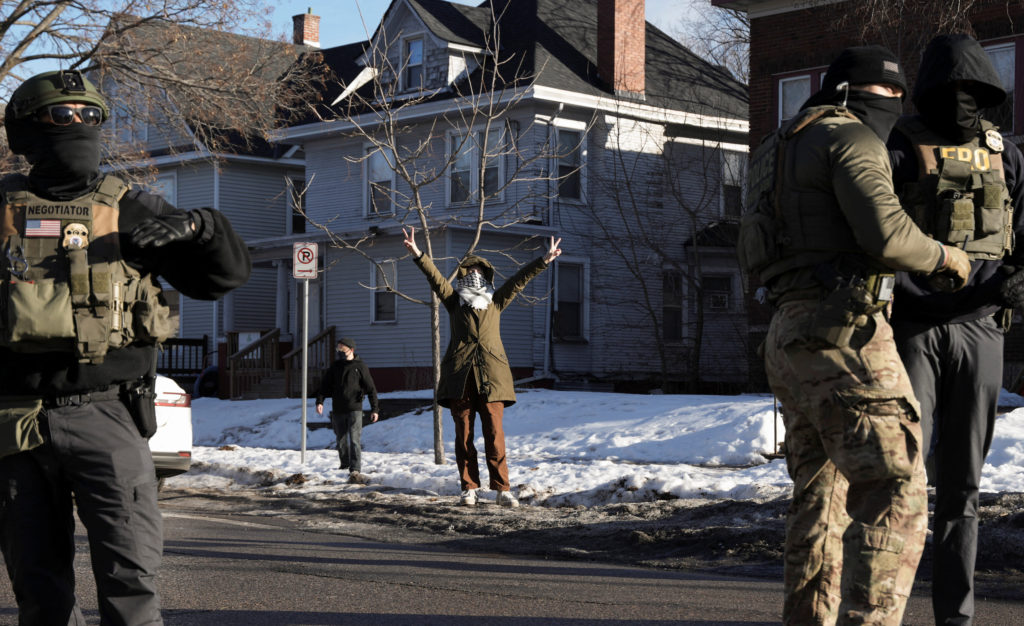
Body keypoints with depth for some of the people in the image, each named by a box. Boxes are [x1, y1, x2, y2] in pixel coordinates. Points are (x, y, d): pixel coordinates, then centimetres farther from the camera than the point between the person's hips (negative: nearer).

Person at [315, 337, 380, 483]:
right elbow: (324, 385, 10)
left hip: (354, 410, -4)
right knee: (341, 440, 13)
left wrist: (375, 409, -5)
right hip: (337, 411, 4)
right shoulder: (335, 367, 10)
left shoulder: (360, 366, 0)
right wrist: (320, 401, -7)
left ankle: (355, 470, -22)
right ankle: (344, 465, 33)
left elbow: (371, 389, 0)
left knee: (355, 440, -14)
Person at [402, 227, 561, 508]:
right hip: (460, 375, 0)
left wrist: (544, 260, 6)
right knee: (463, 434, 1)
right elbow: (435, 277, 4)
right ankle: (469, 488, 6)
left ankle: (502, 489, -5)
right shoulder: (454, 301, 16)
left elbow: (519, 279, 14)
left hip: (491, 375, 0)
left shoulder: (496, 303, 19)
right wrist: (417, 253, -9)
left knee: (494, 434, -5)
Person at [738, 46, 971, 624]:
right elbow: (886, 233, -20)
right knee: (895, 495, -12)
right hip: (845, 333, -10)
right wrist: (942, 257, 0)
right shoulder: (850, 138, -4)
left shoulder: (786, 150, 25)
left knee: (822, 499, 14)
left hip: (792, 338, 10)